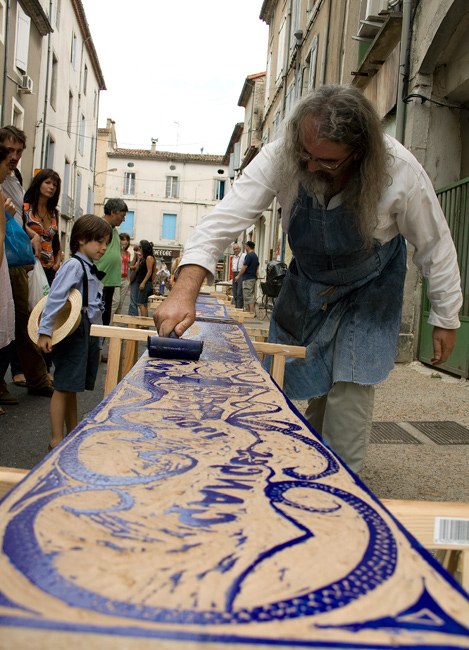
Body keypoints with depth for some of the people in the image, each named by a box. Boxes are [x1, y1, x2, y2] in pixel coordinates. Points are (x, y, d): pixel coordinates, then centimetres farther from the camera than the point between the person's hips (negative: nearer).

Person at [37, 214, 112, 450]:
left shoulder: (91, 269, 18)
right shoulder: (73, 265, -11)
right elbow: (55, 298, -19)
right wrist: (45, 332, -23)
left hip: (89, 334, 9)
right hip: (73, 333, -9)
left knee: (72, 388, 17)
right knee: (64, 388, -4)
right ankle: (57, 441, 2)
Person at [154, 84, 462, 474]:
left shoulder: (400, 171, -32)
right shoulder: (279, 158, -29)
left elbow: (435, 245, -18)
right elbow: (225, 219, -36)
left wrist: (446, 318, -10)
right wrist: (185, 292, -50)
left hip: (369, 287, -2)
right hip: (307, 282, 3)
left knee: (350, 386, -12)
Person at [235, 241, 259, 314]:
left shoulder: (249, 255, -14)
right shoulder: (255, 256, 14)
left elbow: (244, 267, -16)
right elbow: (257, 267, 19)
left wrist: (238, 276, -9)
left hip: (247, 278, -10)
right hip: (253, 277, 10)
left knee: (248, 296, -8)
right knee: (251, 295, 12)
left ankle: (251, 311, -11)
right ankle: (249, 310, 16)